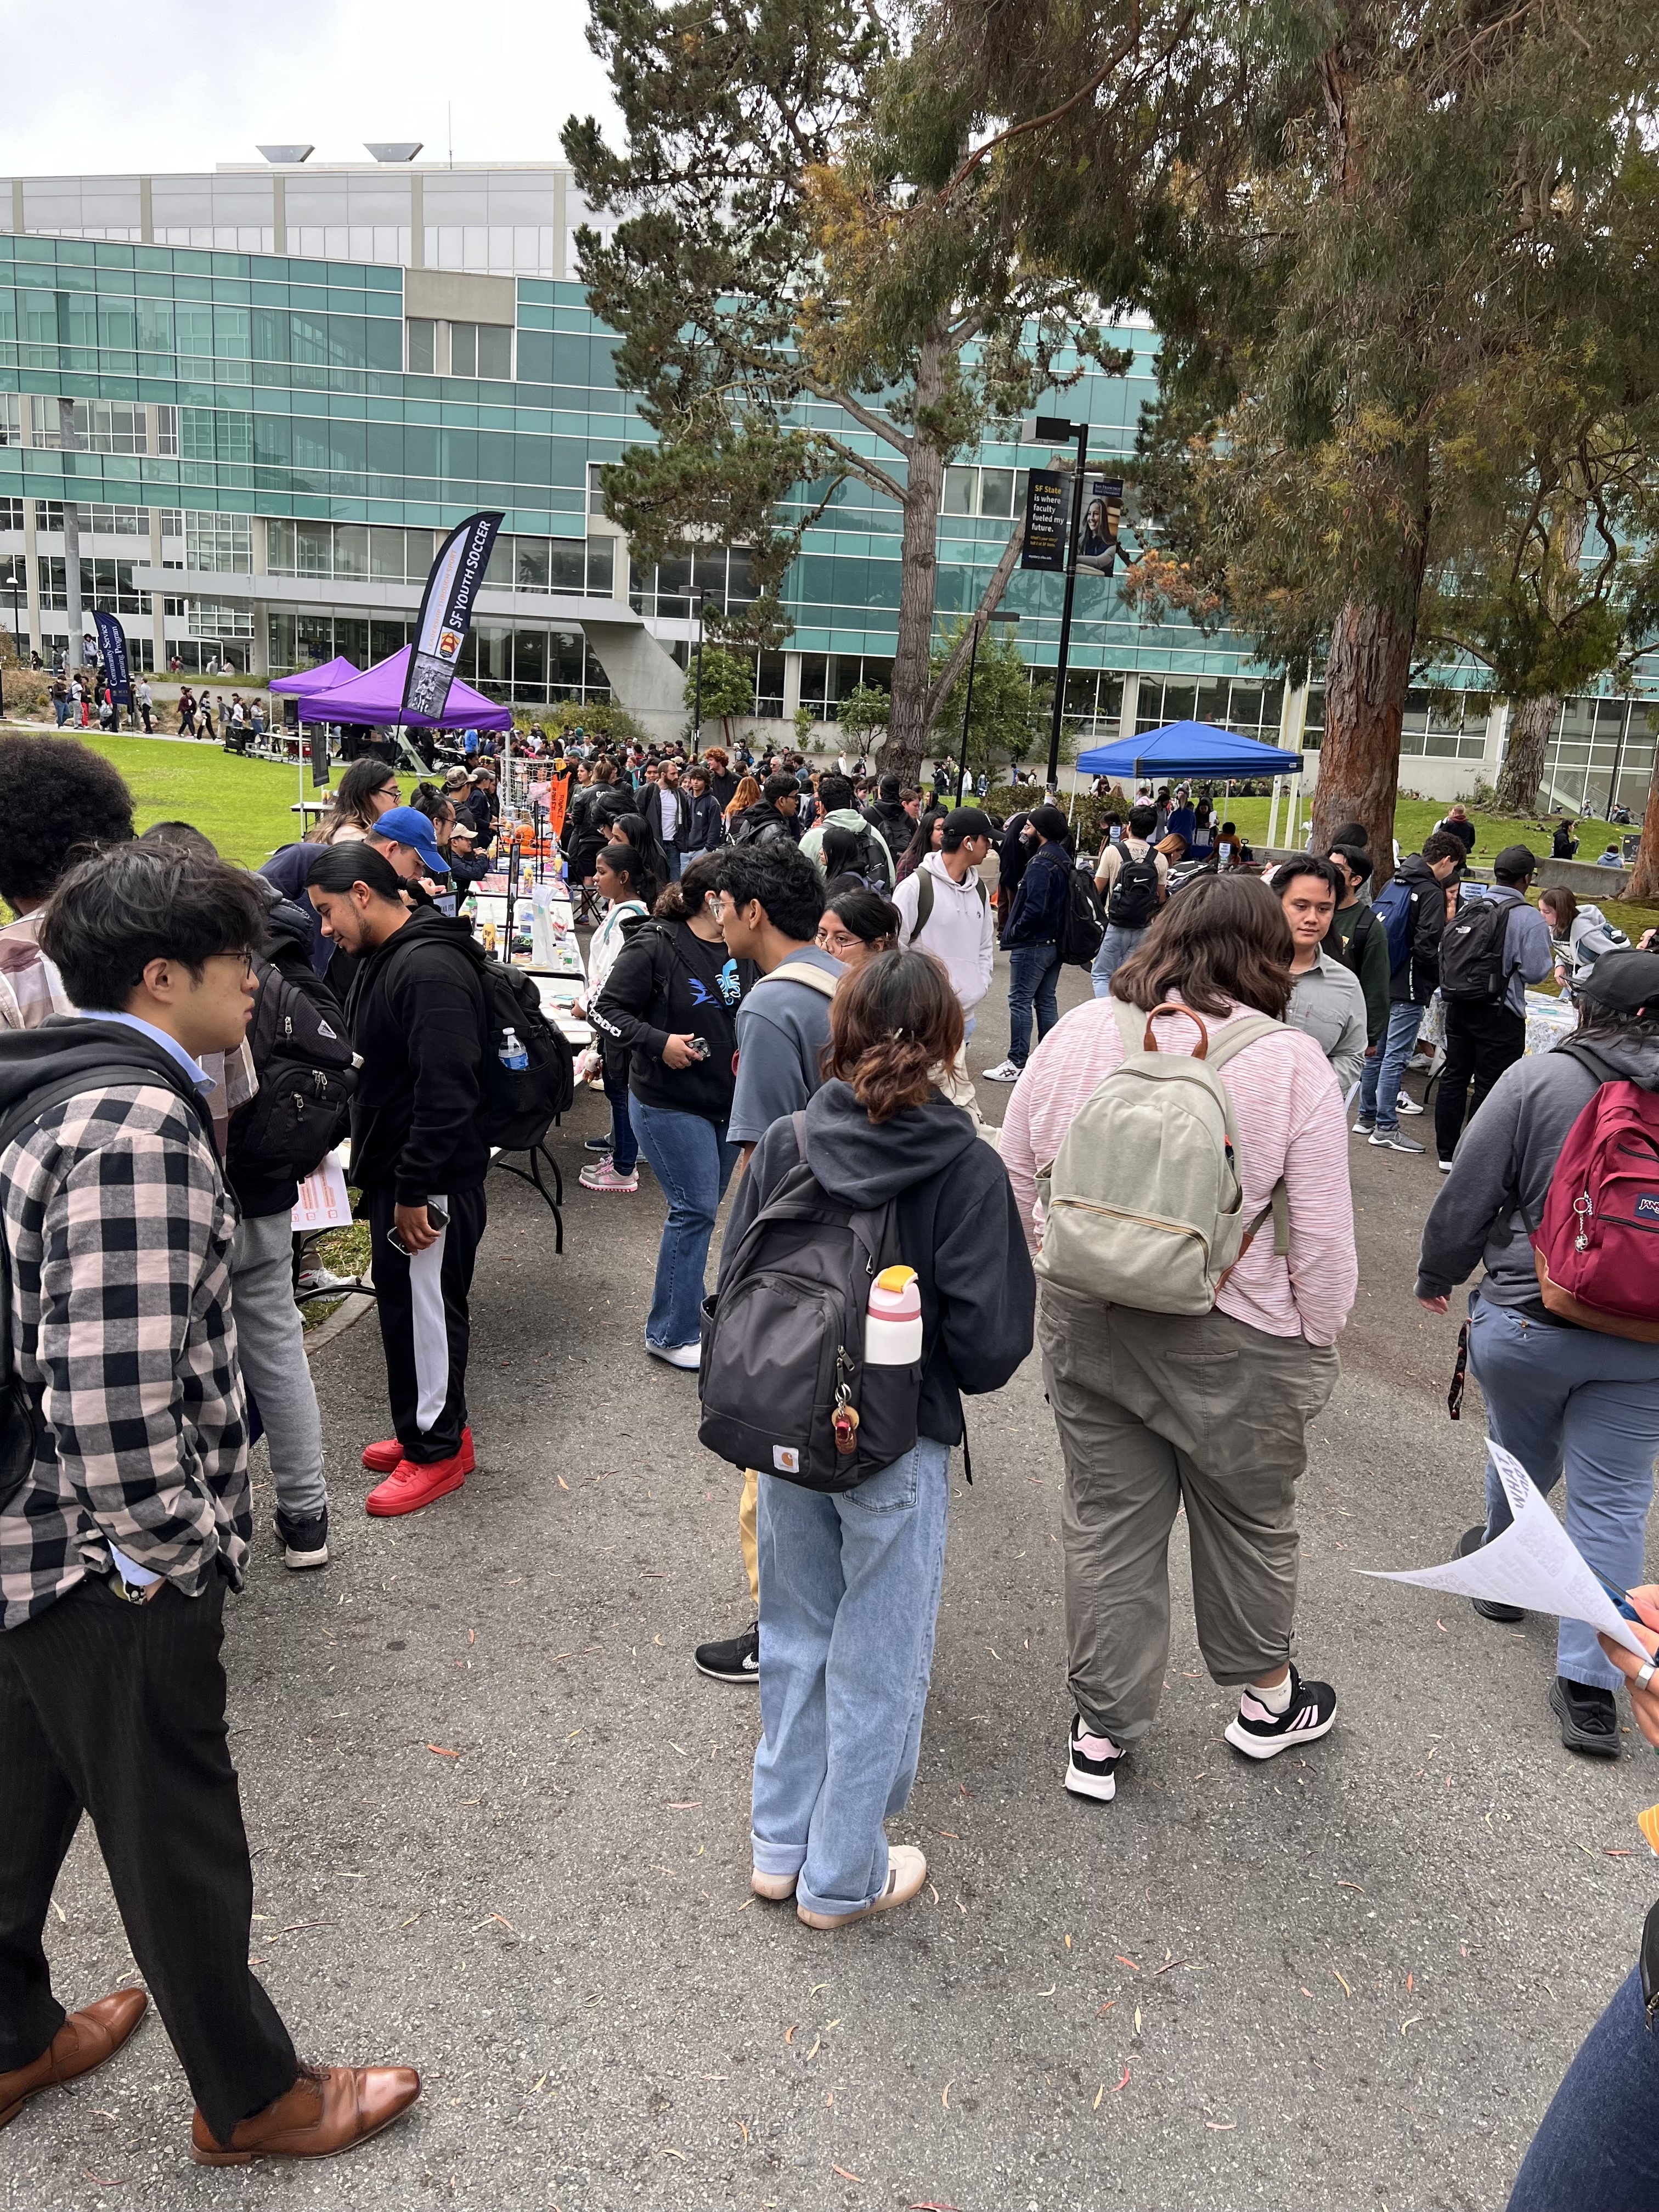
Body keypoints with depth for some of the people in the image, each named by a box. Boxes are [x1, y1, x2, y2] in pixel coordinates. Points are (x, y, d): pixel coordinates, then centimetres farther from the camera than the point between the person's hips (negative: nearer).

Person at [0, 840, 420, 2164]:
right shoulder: (140, 1126, -25)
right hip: (114, 1569, -9)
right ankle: (254, 2102, 34)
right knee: (179, 1843, 11)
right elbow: (115, 1400, -32)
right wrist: (179, 1551, -17)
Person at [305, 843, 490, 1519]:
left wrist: (414, 1189, -24)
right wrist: (356, 1140, 19)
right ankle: (425, 1428, 32)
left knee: (426, 1309, 2)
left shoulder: (431, 969, -22)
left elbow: (447, 1093, -27)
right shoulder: (381, 960, 11)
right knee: (401, 1302, 18)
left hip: (433, 1183, -10)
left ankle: (437, 1447, 17)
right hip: (393, 1172, 10)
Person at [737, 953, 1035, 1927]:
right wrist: (957, 1375, 5)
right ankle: (842, 1876, 31)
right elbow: (989, 1338, -17)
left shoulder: (784, 1144, -8)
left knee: (796, 1638, 22)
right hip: (899, 1446, -3)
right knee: (876, 1663, 14)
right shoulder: (967, 1168, -16)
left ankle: (782, 1846, 38)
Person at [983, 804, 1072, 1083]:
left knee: (1020, 1002, -3)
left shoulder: (1040, 864, -20)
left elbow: (1035, 908, -25)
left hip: (1032, 945, -9)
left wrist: (1014, 932, -13)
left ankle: (1017, 1065, 0)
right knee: (1046, 1001, 15)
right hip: (1056, 942, 9)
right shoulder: (1064, 859, 10)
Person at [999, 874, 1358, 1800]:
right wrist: (1319, 1339, 2)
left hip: (1088, 1326, 3)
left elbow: (1017, 1175, 5)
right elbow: (1323, 1233, -13)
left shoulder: (1078, 1034, -4)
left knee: (1108, 1523, 15)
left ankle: (1102, 1733, 29)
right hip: (1235, 1343, -2)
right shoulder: (1291, 1062, -15)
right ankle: (1268, 1698, 44)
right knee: (1250, 1520, 20)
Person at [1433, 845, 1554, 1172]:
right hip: (1500, 1013, -5)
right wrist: (1551, 958, 7)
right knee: (1490, 1087, 4)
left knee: (1454, 1077, 14)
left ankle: (1447, 1154, 21)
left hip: (1459, 1006, 5)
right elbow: (1535, 972, -14)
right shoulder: (1529, 918, -13)